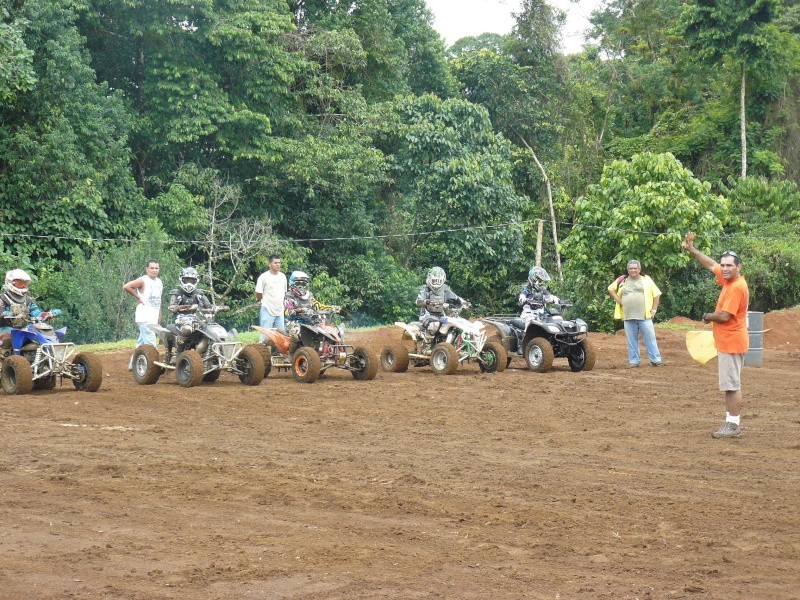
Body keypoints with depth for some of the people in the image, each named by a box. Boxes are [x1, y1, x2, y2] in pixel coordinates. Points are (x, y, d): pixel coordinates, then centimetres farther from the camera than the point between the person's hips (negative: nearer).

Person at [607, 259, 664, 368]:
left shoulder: (646, 280, 7)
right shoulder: (622, 281, 11)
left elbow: (656, 295, 8)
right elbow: (611, 289, 21)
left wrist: (654, 310, 2)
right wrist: (618, 300, 7)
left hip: (644, 316, -2)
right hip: (628, 317, 2)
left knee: (650, 338, -4)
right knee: (632, 340, 5)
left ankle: (655, 360, 0)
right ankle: (633, 361, 10)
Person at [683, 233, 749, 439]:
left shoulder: (737, 287, -20)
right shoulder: (728, 280, 8)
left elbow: (724, 316, -24)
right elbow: (711, 265, 23)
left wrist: (707, 317, -4)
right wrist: (692, 250, 20)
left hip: (732, 343, -10)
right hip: (726, 342, 10)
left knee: (732, 385, -7)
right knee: (729, 385, 14)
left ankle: (734, 425, -4)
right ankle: (731, 421, 20)